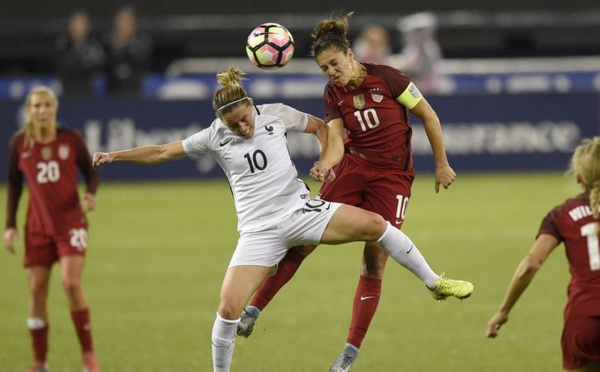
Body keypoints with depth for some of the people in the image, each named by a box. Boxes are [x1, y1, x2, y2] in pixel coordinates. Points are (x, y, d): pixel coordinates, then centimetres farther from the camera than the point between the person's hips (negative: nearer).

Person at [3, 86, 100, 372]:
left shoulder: (71, 138, -4)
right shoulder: (19, 143, 1)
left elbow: (91, 172, 4)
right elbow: (14, 185, 10)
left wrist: (90, 193, -17)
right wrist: (10, 225, 5)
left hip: (71, 222, -2)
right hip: (37, 226, 2)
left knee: (71, 283, -18)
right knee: (37, 290, 0)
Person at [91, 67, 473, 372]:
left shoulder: (275, 115, 0)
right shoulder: (214, 137, 0)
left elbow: (320, 126, 16)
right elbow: (162, 152, 9)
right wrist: (113, 156, 4)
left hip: (300, 210, 0)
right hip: (259, 231, 0)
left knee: (374, 224, -21)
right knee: (229, 309, -14)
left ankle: (434, 282, -5)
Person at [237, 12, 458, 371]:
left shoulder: (386, 78, -14)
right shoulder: (334, 94, -1)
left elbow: (428, 115, -6)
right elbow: (336, 143, -9)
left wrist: (442, 164, -3)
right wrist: (325, 164, -32)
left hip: (392, 176, -3)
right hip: (352, 167, 3)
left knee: (374, 262, -6)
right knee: (305, 239, -8)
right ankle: (253, 310, 1)